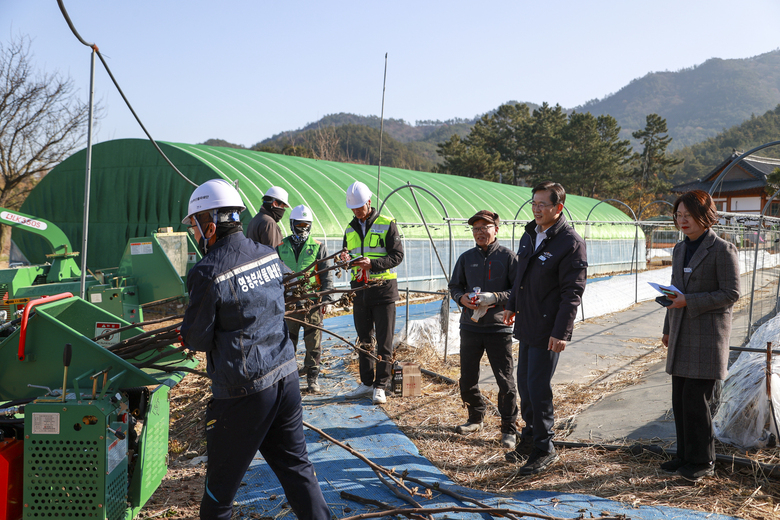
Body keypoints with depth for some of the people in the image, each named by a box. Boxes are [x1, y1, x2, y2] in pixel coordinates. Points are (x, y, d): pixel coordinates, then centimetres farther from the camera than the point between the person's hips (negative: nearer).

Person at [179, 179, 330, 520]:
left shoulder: (208, 273, -16)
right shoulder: (268, 254, 4)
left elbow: (198, 341, -10)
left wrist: (188, 336, 14)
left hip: (243, 391, -6)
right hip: (286, 377, 6)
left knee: (222, 478, 12)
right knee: (295, 464, 16)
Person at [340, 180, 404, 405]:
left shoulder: (387, 224, -3)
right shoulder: (350, 230, 13)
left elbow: (397, 255, -8)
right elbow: (347, 255, 17)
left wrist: (372, 263, -22)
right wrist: (346, 260, -8)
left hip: (383, 288, -5)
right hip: (359, 291, 5)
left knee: (384, 341, -2)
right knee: (363, 340, 11)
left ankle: (380, 386, 5)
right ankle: (366, 383, 20)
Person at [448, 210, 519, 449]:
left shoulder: (508, 257, -3)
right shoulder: (466, 258, 9)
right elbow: (454, 286, 15)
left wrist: (495, 298, -20)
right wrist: (462, 298, -6)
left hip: (499, 327, -4)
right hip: (470, 327, 4)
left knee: (505, 381, -1)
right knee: (467, 378, 12)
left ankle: (509, 429, 12)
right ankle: (476, 418, 33)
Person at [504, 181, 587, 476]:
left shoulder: (571, 243, -15)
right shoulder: (530, 233, 9)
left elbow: (572, 292, -18)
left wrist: (560, 332, -21)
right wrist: (512, 305, 24)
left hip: (548, 330, -8)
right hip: (526, 324, 8)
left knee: (538, 387, -4)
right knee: (524, 383, 14)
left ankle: (544, 449, 11)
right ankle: (530, 437, 30)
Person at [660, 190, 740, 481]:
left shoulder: (723, 250, -8)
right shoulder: (680, 249, 14)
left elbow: (731, 293, -12)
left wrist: (690, 301, -19)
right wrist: (668, 328, 22)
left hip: (708, 334, -7)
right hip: (682, 335, 7)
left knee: (695, 398, -6)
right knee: (680, 399, 8)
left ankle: (703, 462, 9)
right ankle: (685, 456, 21)